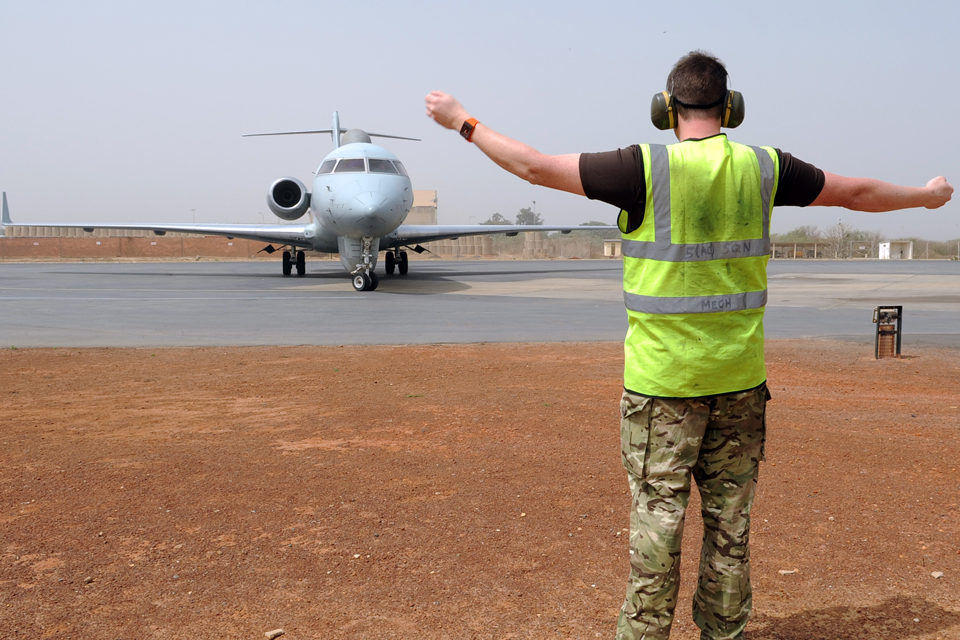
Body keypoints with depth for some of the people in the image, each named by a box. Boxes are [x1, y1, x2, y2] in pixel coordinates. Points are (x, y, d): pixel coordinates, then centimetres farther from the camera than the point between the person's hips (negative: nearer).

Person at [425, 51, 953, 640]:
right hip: (739, 375, 4)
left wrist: (463, 121, 5)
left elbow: (537, 167, -9)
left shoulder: (647, 168, -12)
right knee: (730, 515, 15)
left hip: (662, 376, -4)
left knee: (658, 512, 5)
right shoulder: (763, 168, 1)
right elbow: (857, 192, 15)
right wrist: (928, 195, 35)